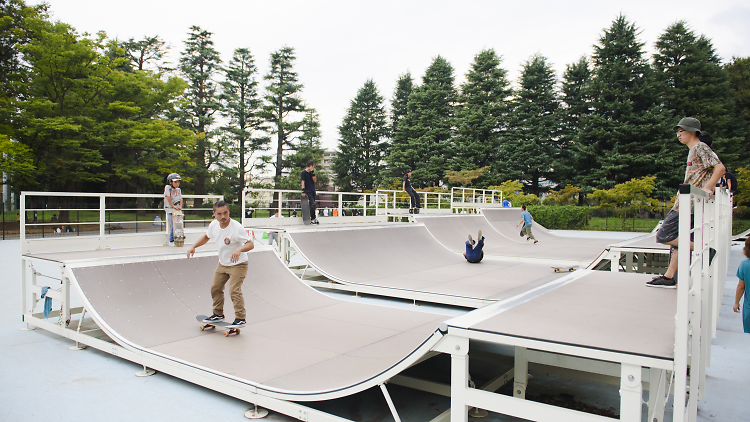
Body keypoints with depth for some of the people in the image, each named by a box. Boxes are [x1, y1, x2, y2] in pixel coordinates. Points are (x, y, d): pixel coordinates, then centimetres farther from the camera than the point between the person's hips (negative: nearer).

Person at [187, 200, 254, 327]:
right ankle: (218, 314, 32)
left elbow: (250, 244, -31)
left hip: (238, 264, -7)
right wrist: (194, 246, 2)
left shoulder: (236, 227, -28)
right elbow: (206, 237, 15)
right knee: (215, 288, 14)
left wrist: (239, 249, -50)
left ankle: (240, 318, -5)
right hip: (222, 264, 7)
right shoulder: (214, 225, -8)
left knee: (234, 290, -17)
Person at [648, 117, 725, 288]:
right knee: (679, 239, 9)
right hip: (685, 203, 10)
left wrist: (707, 189, -23)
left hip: (689, 204, -10)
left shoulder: (700, 147, -7)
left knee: (663, 236, -12)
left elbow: (720, 168, -18)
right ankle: (669, 278, 12)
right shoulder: (693, 151, 22)